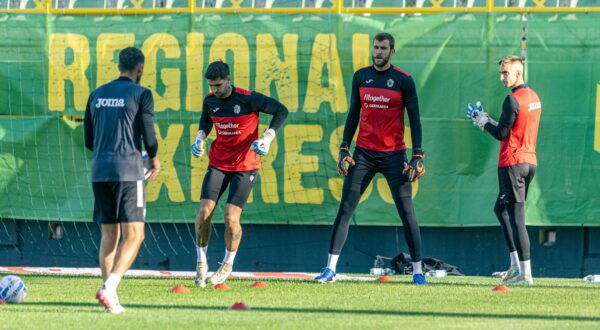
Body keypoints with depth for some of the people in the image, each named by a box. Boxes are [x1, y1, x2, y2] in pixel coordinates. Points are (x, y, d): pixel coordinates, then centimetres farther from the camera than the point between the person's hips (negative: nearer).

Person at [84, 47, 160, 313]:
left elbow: (88, 140, 16)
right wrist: (154, 160, 13)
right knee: (133, 235, -5)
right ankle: (109, 288, -23)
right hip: (128, 171, -6)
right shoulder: (141, 94, -3)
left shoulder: (97, 94, 14)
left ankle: (111, 299, 5)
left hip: (99, 171, 6)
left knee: (109, 235, 12)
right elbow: (148, 136, -7)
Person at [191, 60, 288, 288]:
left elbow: (281, 111, -8)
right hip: (218, 164, 4)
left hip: (245, 166, -4)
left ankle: (228, 264, 11)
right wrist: (200, 137, 2)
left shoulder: (248, 99, -17)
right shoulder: (210, 100, -2)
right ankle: (201, 262, 9)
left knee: (231, 218, -13)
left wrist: (267, 138, -18)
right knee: (204, 212, -10)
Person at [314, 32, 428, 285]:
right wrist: (344, 148, 7)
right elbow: (353, 114, 14)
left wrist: (417, 156, -9)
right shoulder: (361, 77, 8)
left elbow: (414, 119, -2)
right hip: (363, 153, 3)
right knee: (345, 209, -3)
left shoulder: (403, 81, -3)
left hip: (394, 155, -3)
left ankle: (418, 271, 4)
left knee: (407, 212, -2)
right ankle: (330, 268, -2)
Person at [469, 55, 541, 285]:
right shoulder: (534, 97, 14)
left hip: (512, 164, -10)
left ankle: (525, 273, -15)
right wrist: (487, 122, 17)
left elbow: (501, 134, -13)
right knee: (501, 209, 22)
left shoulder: (513, 100, -14)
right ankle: (516, 264, 17)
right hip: (530, 162, 10)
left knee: (516, 218, -10)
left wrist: (484, 122, 4)